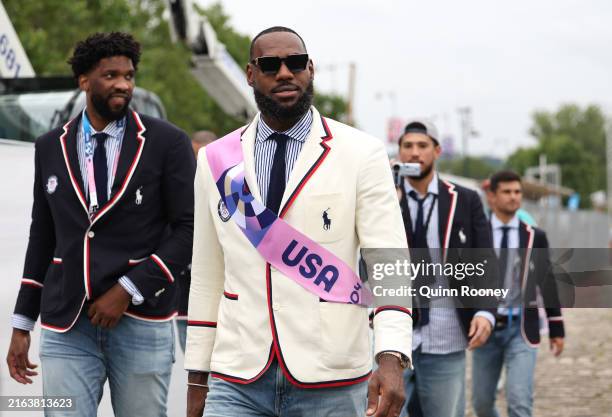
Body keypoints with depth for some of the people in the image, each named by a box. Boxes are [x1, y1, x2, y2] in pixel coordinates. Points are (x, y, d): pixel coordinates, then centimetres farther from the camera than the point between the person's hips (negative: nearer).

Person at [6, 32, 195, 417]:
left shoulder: (168, 143, -1)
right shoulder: (51, 148, 9)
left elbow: (189, 230, -4)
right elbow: (42, 237, 15)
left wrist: (128, 290, -12)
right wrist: (22, 326, 13)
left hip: (142, 323, -2)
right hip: (67, 327, 2)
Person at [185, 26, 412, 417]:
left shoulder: (362, 154, -1)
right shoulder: (216, 160, 9)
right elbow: (206, 277, 12)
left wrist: (391, 359, -23)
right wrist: (197, 378, 11)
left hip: (329, 383, -2)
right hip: (238, 380, 2)